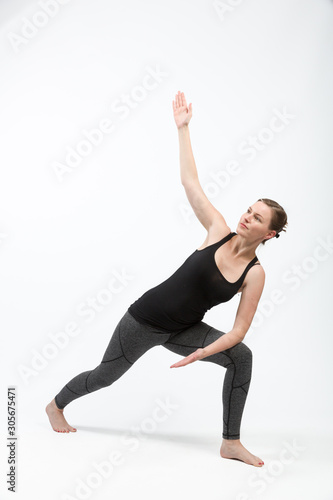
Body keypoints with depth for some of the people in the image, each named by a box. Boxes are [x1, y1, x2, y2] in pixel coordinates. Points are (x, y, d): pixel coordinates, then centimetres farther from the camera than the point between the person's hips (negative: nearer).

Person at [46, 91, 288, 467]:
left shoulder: (255, 274, -11)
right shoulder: (218, 232, -14)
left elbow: (239, 329, -11)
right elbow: (189, 180, -12)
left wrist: (202, 353, -24)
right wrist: (183, 128, -8)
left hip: (182, 330, 2)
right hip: (144, 319, -2)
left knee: (241, 356, -19)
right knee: (106, 374, 13)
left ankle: (231, 442, -8)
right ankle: (56, 405, 43)